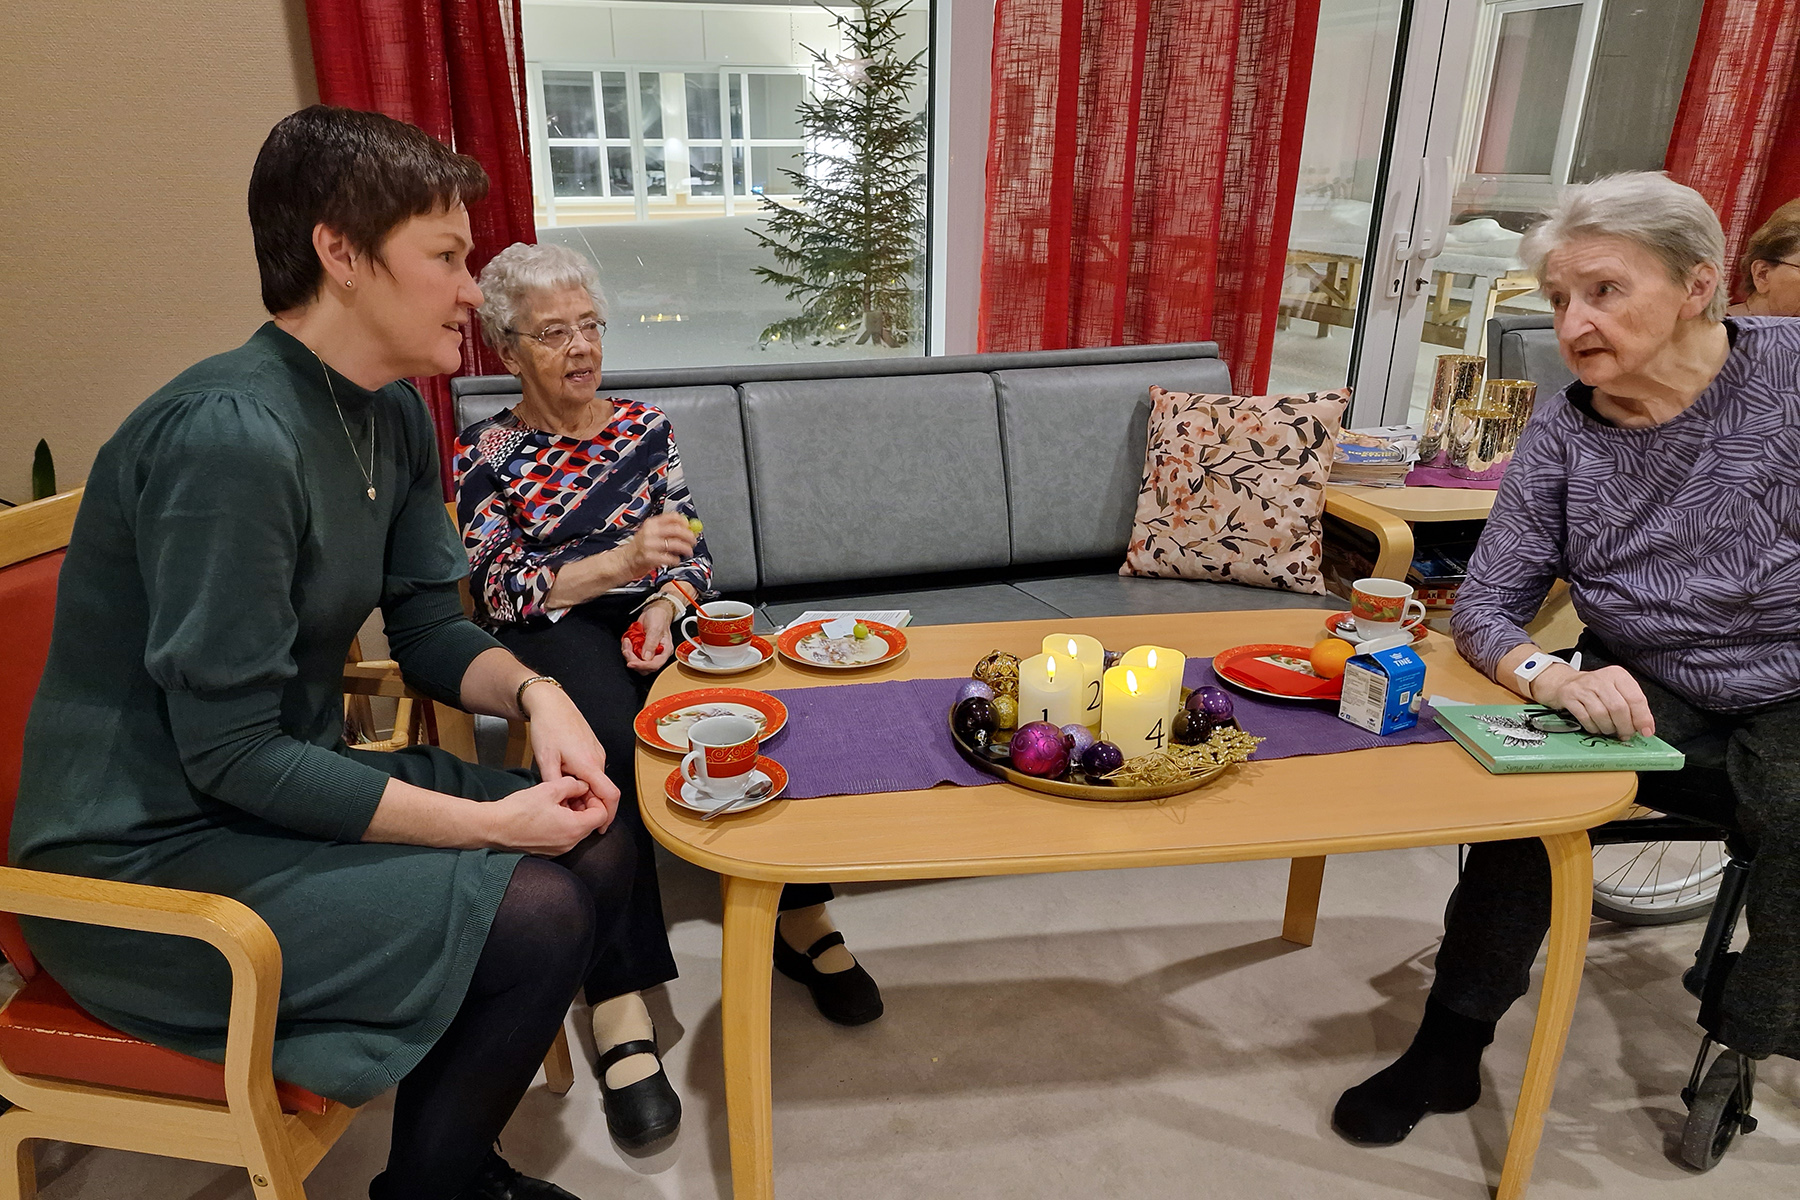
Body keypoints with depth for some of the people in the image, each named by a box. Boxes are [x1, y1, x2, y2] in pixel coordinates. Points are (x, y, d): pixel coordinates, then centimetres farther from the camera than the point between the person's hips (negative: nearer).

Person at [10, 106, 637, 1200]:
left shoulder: (397, 416, 2)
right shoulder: (230, 435, -26)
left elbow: (429, 629, 8)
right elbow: (232, 755, -25)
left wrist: (532, 690, -12)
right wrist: (489, 824, -22)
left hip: (284, 785, 9)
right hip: (147, 855, -8)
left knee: (598, 849, 1)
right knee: (532, 916, -21)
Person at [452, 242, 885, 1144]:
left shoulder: (644, 427, 17)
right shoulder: (488, 454, 8)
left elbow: (693, 554, 10)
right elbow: (496, 592, -6)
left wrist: (664, 606, -13)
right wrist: (617, 562, -21)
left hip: (654, 619, 3)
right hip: (554, 633, -3)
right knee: (608, 732, -37)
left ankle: (802, 917, -19)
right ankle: (621, 1000, -36)